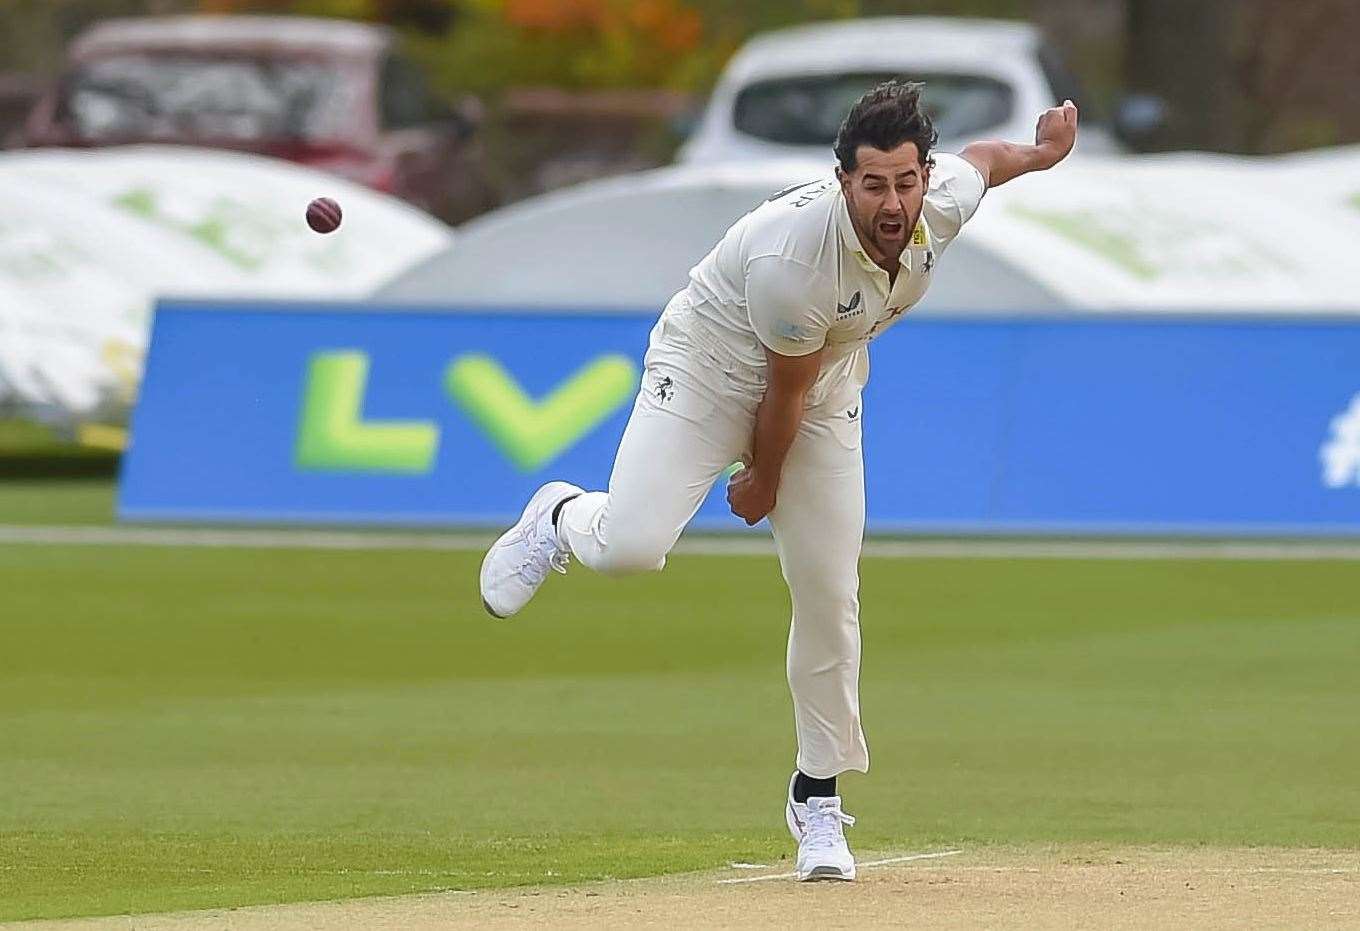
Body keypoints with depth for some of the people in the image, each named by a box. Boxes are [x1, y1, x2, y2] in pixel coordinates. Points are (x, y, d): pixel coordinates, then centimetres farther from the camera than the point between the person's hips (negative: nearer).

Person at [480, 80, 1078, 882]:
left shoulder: (947, 199, -23)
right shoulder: (792, 258, -37)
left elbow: (984, 157, 4)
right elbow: (782, 391, -21)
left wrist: (1041, 154, 15)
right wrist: (762, 480, -9)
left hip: (828, 388, 5)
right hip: (709, 369, -5)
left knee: (830, 596, 1)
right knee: (631, 546, -22)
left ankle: (817, 797, 16)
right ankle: (564, 519, 16)